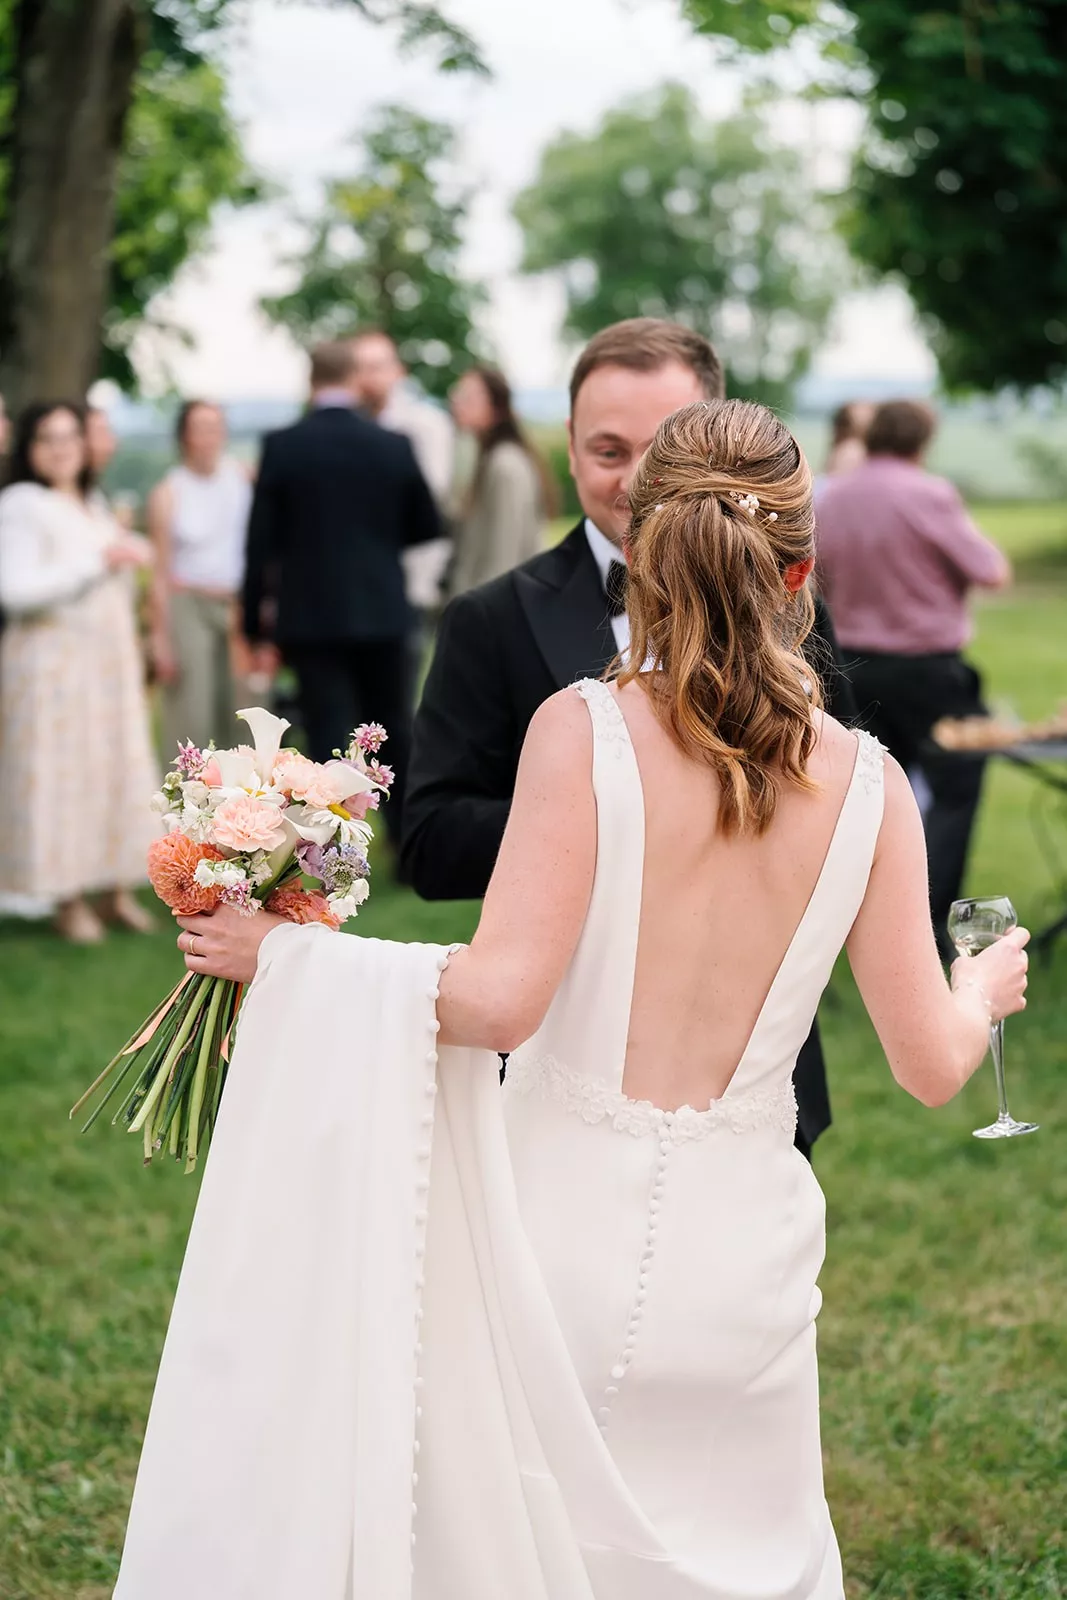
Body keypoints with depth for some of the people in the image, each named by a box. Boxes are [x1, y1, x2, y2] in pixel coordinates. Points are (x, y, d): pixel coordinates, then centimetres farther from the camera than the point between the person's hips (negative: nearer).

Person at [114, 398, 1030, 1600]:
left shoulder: (585, 731, -14)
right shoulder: (867, 785, -5)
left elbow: (501, 996, -21)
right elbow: (931, 1064, 0)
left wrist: (284, 952, -10)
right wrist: (985, 992, 22)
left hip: (564, 1222, -2)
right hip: (739, 1260, 3)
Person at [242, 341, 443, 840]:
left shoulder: (281, 447, -7)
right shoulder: (394, 446, -3)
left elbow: (261, 540, -6)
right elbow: (427, 527, 6)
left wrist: (255, 621, 2)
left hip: (310, 614, -1)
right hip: (382, 612, 2)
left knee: (329, 739, 1)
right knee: (395, 732, 15)